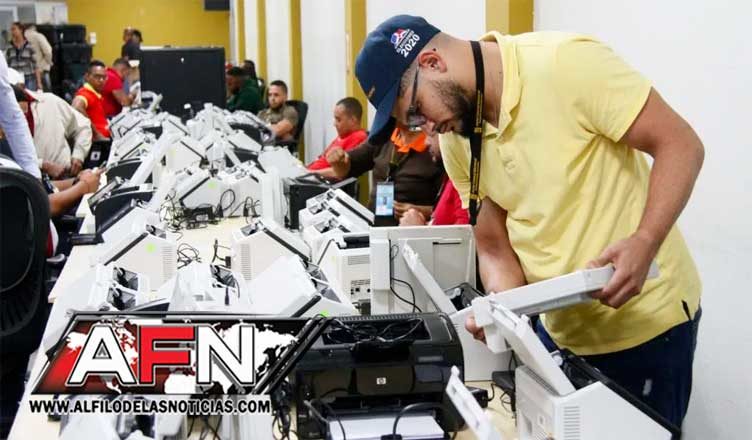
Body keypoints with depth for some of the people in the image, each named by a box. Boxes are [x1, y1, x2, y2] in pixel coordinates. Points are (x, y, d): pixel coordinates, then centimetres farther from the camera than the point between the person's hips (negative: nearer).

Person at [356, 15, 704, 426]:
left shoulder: (566, 63, -20)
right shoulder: (455, 139, 0)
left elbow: (680, 145, -18)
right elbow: (494, 246, 3)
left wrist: (644, 242, -33)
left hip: (645, 324, -6)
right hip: (559, 328, 6)